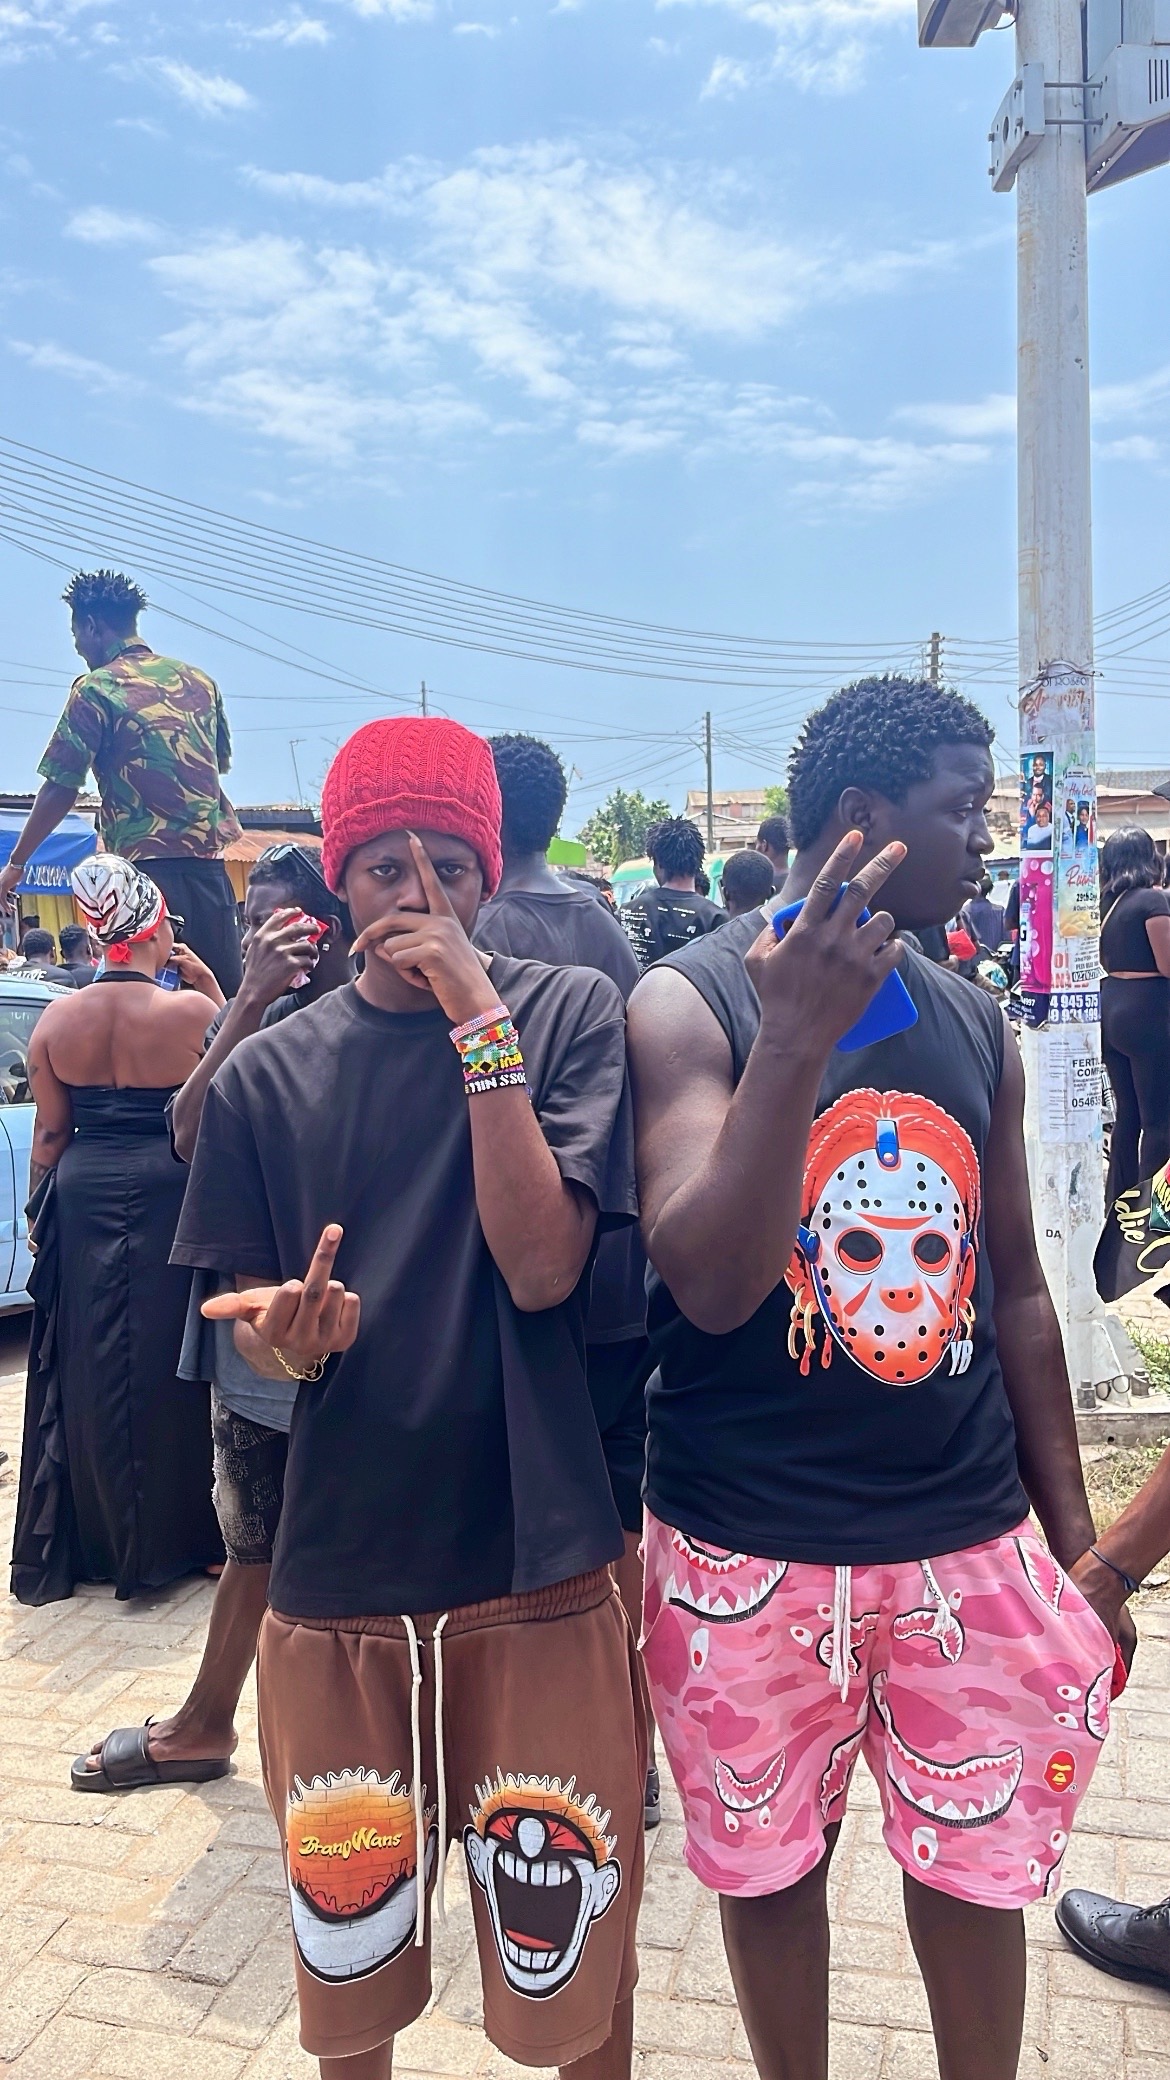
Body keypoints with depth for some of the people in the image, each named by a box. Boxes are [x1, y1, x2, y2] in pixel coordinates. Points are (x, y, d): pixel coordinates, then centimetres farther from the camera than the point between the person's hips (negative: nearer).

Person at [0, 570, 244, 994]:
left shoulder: (95, 689, -3)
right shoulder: (199, 680, 13)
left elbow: (61, 789, -4)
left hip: (143, 868, -5)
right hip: (208, 865, 5)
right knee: (228, 996, 6)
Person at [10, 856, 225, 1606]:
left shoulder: (57, 1019, 0)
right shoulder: (192, 1010, -11)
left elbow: (50, 1131, 3)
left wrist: (40, 1210, 14)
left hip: (81, 1199, 3)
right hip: (170, 1199, -3)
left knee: (87, 1368, 13)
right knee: (165, 1363, 8)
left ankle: (94, 1539, 25)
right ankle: (167, 1538, 17)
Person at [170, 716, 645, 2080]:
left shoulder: (569, 1016, -5)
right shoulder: (270, 1073, 1)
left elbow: (542, 1267, -16)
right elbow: (251, 1324, 5)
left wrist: (480, 1022, -19)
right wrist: (286, 1337, -19)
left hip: (537, 1562, -2)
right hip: (337, 1568, 2)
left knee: (568, 1958, 13)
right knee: (347, 1958, 19)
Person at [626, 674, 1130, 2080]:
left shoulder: (977, 1026, 4)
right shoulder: (689, 1002, -12)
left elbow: (1014, 1289, 10)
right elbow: (708, 1285, -22)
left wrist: (1075, 1537, 11)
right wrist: (798, 1037, -30)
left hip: (973, 1538, 4)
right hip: (751, 1550, -3)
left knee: (981, 1866, 16)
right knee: (769, 1865, 16)